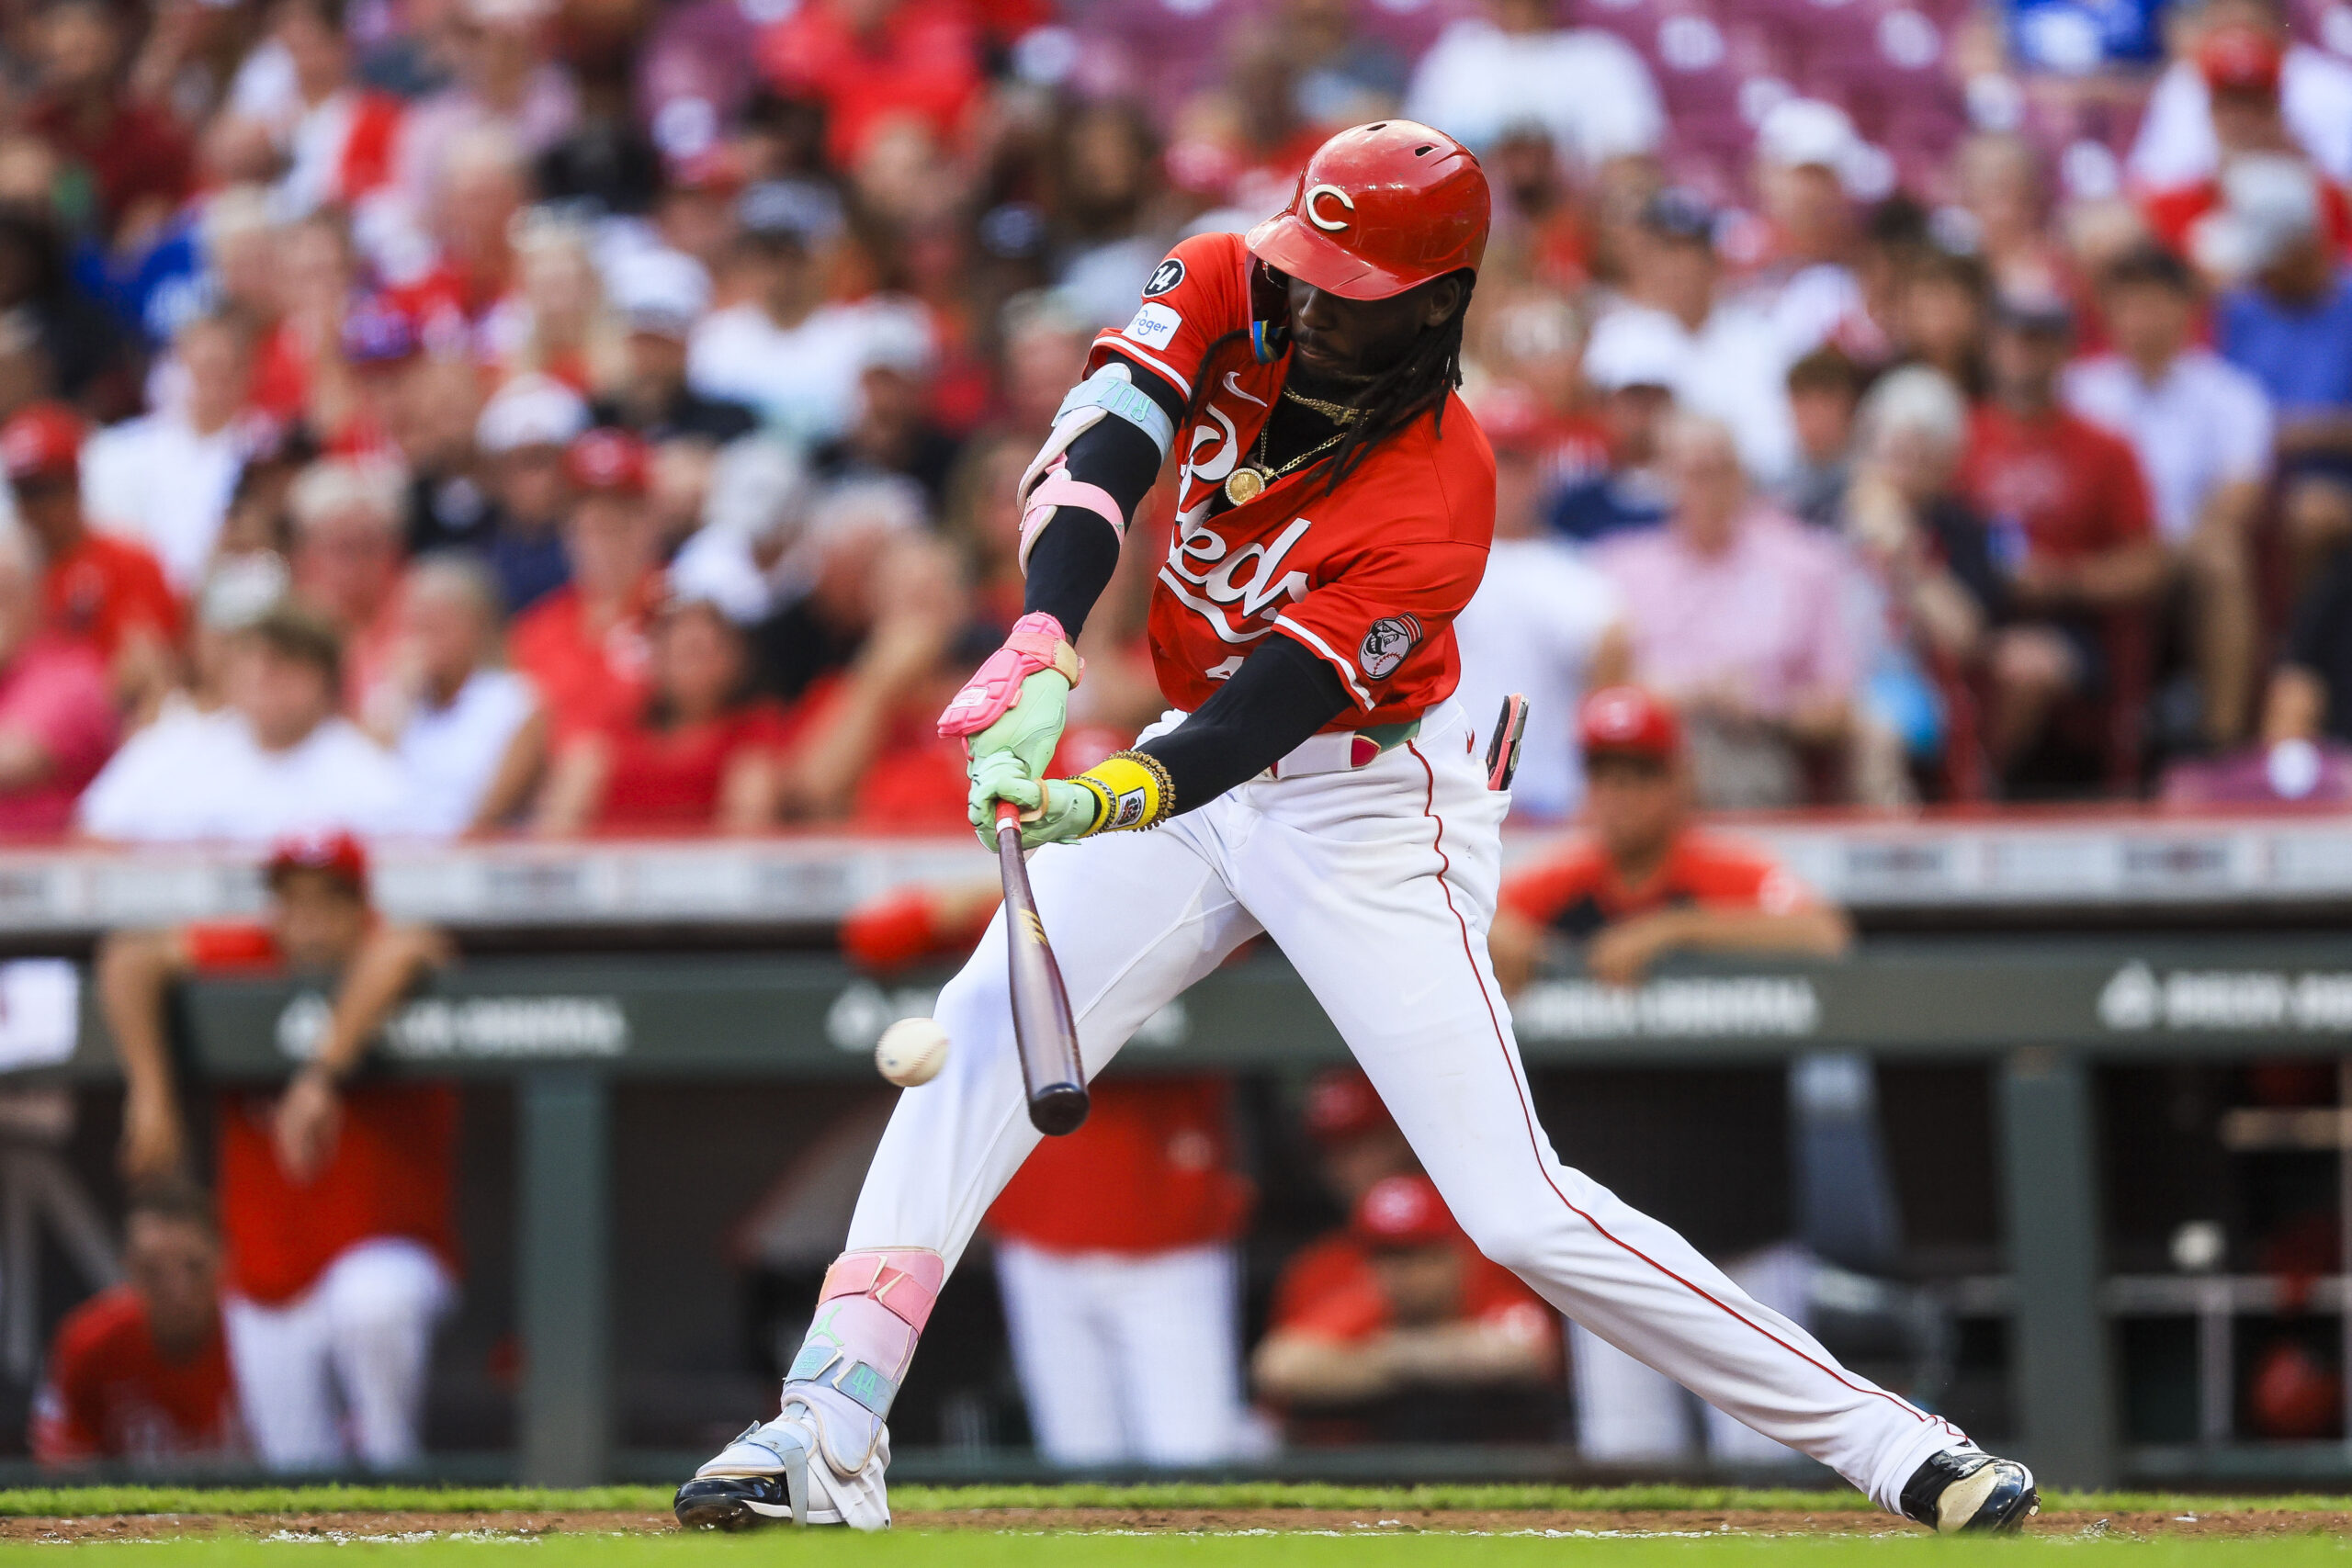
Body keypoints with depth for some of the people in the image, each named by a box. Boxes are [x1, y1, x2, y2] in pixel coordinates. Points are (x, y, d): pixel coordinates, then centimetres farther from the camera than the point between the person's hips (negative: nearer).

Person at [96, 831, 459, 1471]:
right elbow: (129, 957, -18)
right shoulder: (246, 958, -5)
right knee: (300, 1479, 3)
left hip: (389, 1255, -4)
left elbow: (401, 951, -39)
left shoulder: (382, 952, -13)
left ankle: (393, 1466, -16)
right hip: (268, 1288, 4)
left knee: (373, 1303, -39)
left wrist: (322, 1073, -49)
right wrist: (150, 1095, -30)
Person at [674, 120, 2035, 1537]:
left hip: (1367, 809, -6)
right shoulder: (1227, 292, -12)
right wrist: (1041, 651, -44)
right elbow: (1099, 450, -27)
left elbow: (1277, 698, -34)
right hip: (1201, 768, 6)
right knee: (976, 1047, -8)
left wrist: (1114, 801, -51)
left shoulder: (1440, 492, -26)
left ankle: (1889, 1444, -7)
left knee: (1519, 1208, -12)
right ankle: (829, 1443, -8)